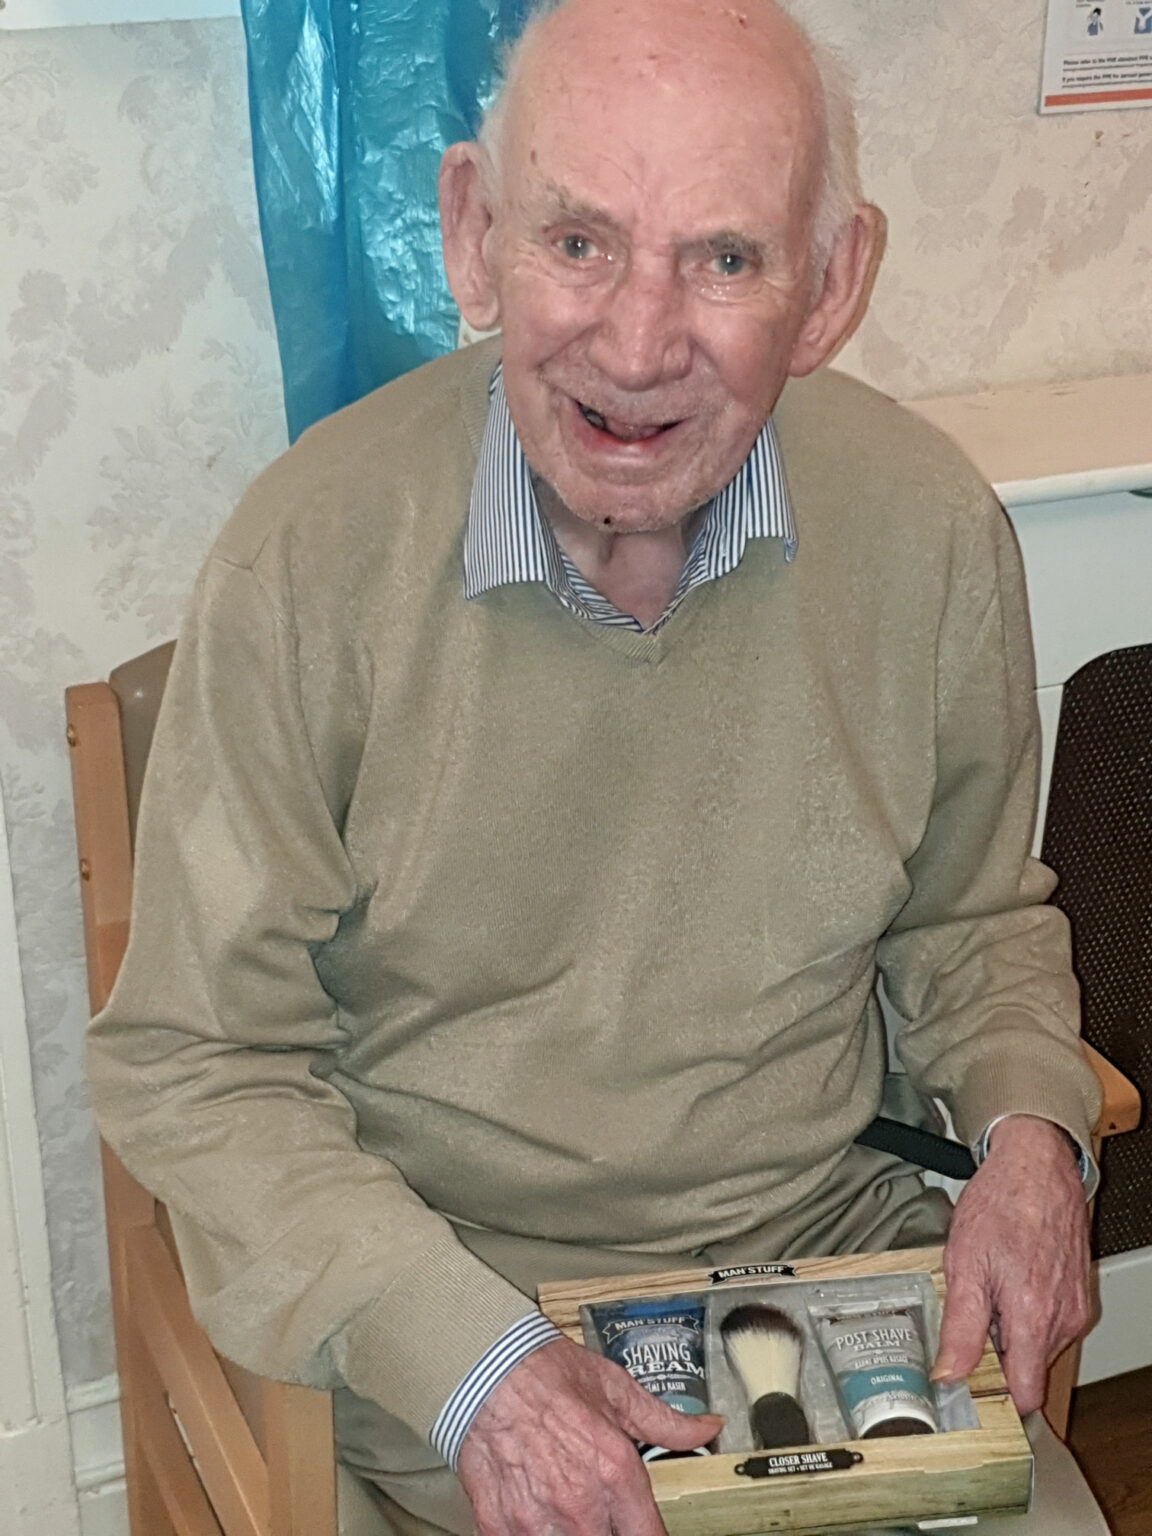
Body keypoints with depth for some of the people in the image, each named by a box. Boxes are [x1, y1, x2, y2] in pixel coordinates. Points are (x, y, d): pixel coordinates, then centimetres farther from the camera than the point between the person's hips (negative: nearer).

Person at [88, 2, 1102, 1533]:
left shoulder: (932, 528, -8)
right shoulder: (308, 558, -18)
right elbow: (199, 1064, -12)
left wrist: (1031, 1129, -9)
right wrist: (466, 1360, -23)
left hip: (824, 1232, 3)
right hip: (443, 1283, -2)